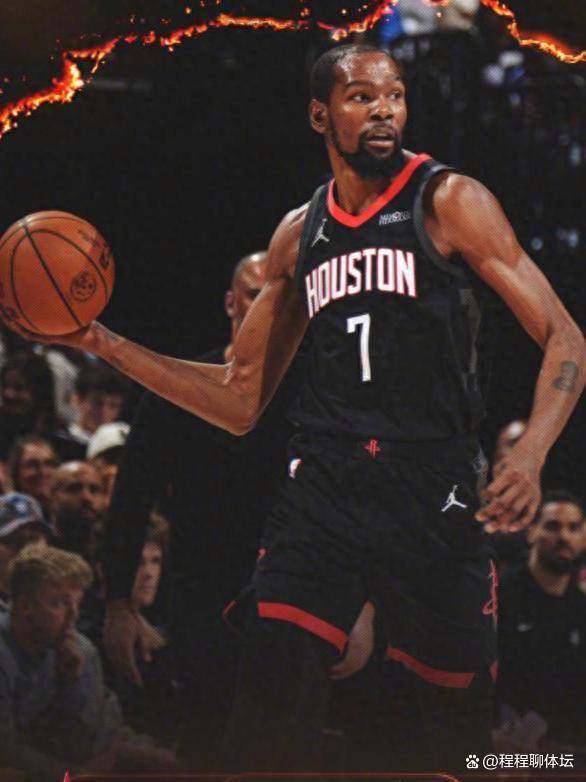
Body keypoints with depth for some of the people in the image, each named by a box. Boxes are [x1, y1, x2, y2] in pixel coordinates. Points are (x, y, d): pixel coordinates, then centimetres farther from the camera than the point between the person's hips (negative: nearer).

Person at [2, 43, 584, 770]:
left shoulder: (449, 204, 1)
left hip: (434, 495, -3)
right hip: (323, 486, 3)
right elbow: (240, 400, 21)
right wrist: (105, 344, 13)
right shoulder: (299, 235, 15)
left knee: (455, 725, 1)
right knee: (270, 703, -12)